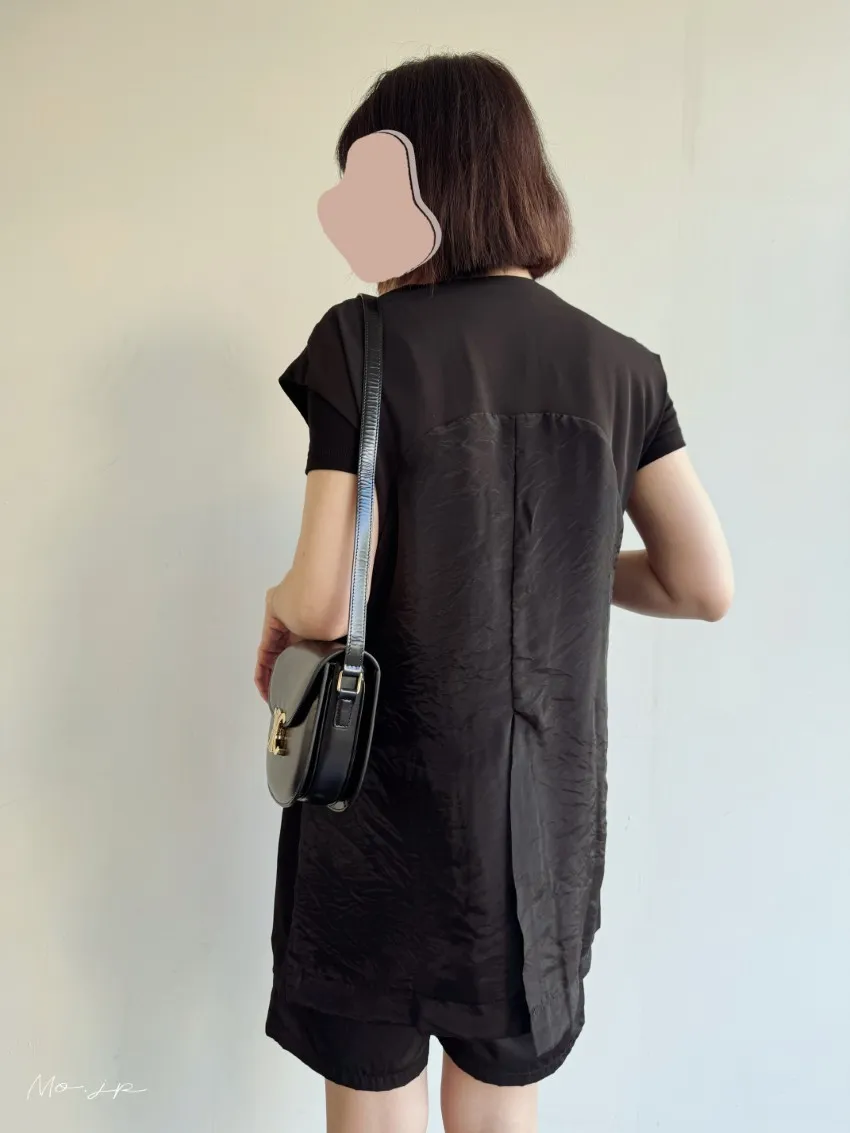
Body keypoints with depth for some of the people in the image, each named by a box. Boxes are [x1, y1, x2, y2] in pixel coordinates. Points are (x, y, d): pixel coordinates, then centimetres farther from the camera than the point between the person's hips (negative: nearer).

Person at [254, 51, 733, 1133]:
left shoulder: (366, 340, -14)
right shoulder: (617, 364, -1)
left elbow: (326, 605, -20)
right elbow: (704, 586, -1)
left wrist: (277, 604, 3)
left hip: (393, 800, -4)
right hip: (547, 805, 4)